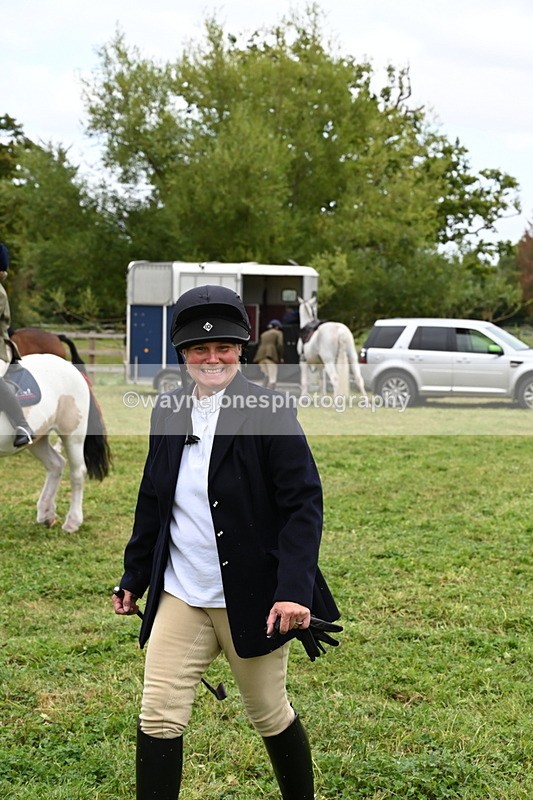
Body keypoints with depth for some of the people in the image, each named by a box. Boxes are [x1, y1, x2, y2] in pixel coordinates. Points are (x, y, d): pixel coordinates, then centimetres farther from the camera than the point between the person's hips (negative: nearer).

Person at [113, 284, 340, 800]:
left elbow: (304, 503, -14)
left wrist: (294, 589, -23)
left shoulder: (268, 412, -11)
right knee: (158, 717, 0)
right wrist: (134, 577, 17)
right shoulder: (167, 411, 5)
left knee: (268, 715, 13)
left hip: (252, 598, -4)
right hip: (179, 597, 4)